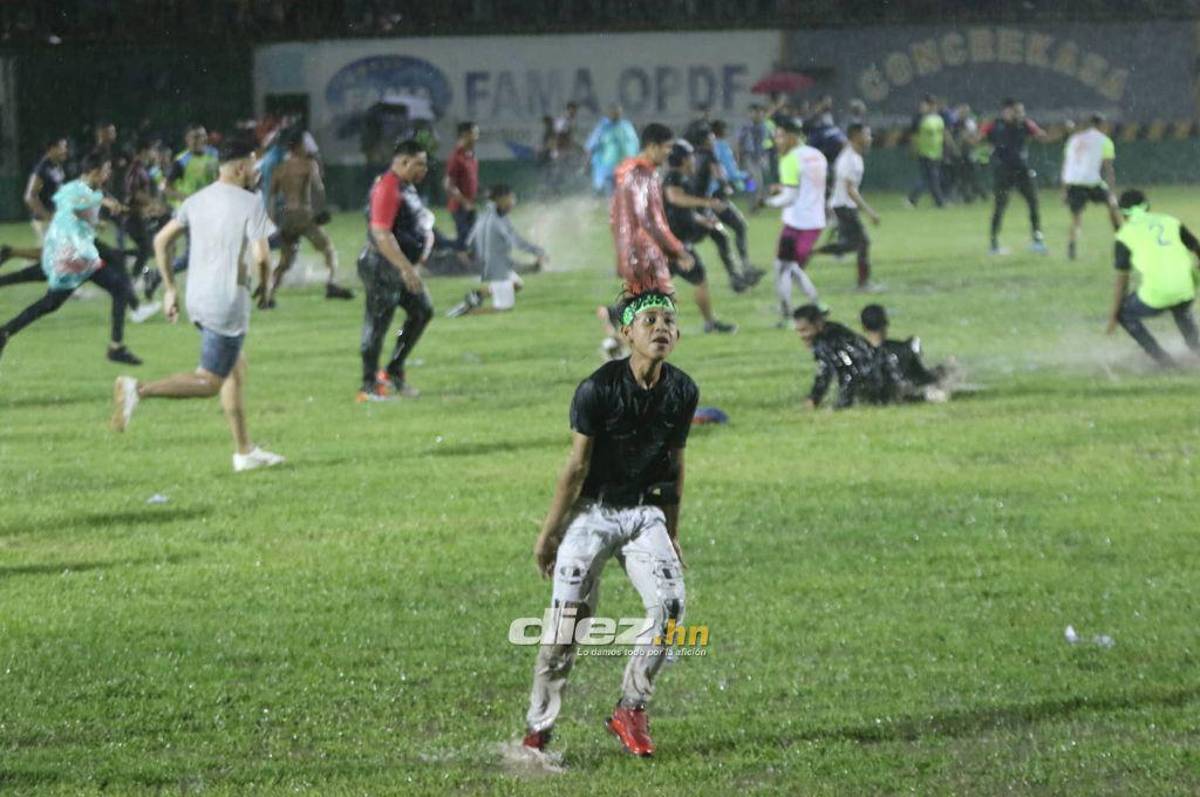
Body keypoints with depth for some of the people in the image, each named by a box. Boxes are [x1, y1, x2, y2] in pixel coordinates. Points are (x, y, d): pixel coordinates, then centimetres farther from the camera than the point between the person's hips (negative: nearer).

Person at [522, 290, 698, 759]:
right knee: (568, 623, -6)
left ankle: (631, 710, -2)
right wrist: (549, 532, -7)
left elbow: (675, 463, 10)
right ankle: (537, 729, 9)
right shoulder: (598, 389, -15)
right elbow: (577, 465, -10)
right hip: (591, 513, -4)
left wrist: (672, 535, 16)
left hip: (645, 514, 4)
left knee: (669, 603, -16)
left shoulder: (683, 392, -1)